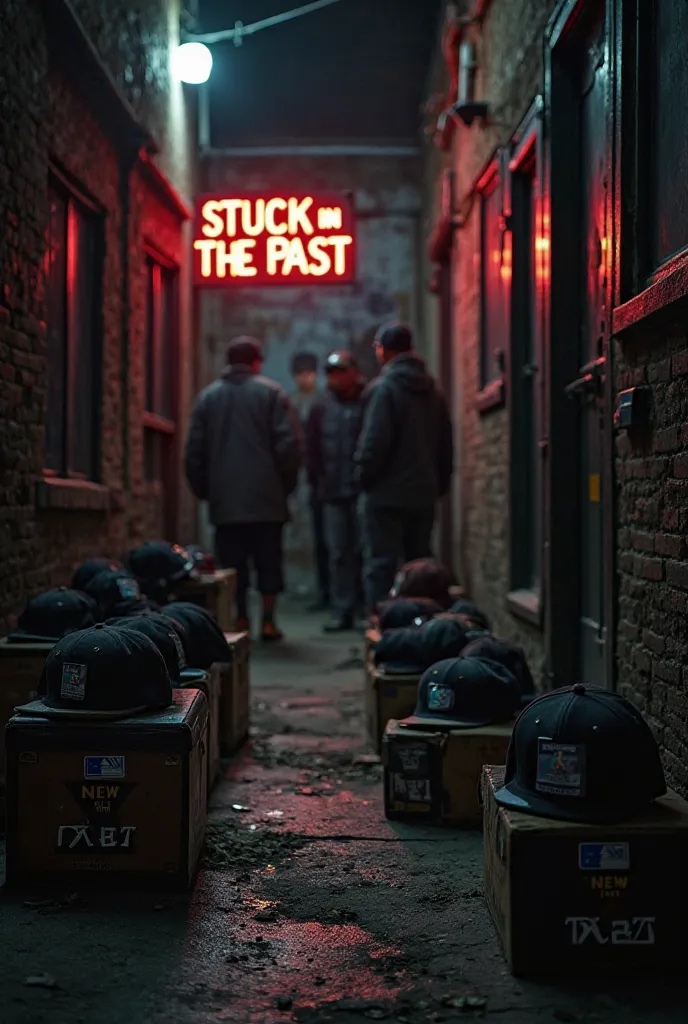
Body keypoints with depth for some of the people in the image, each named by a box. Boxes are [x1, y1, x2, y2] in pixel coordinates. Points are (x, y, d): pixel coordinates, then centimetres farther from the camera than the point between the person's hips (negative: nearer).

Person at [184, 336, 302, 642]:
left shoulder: (208, 396, 7)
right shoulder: (271, 392, 0)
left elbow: (194, 451, 6)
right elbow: (290, 444, -7)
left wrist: (202, 489, 14)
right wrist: (286, 482, 4)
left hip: (225, 499, 2)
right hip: (267, 497, -1)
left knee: (232, 562, 6)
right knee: (268, 560, 7)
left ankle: (239, 620, 3)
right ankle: (268, 620, 7)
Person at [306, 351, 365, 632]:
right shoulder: (321, 408, 10)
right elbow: (312, 448, 11)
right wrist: (317, 483, 4)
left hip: (363, 491, -4)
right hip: (333, 493, 4)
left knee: (364, 552, -4)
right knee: (338, 554, 6)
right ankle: (342, 612, 12)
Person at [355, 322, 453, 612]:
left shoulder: (383, 387, -11)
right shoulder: (432, 390, 10)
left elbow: (375, 442, -17)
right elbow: (446, 445, 12)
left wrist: (364, 476, -3)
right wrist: (439, 485, 17)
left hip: (386, 493, -6)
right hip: (423, 493, 6)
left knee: (381, 565, -3)